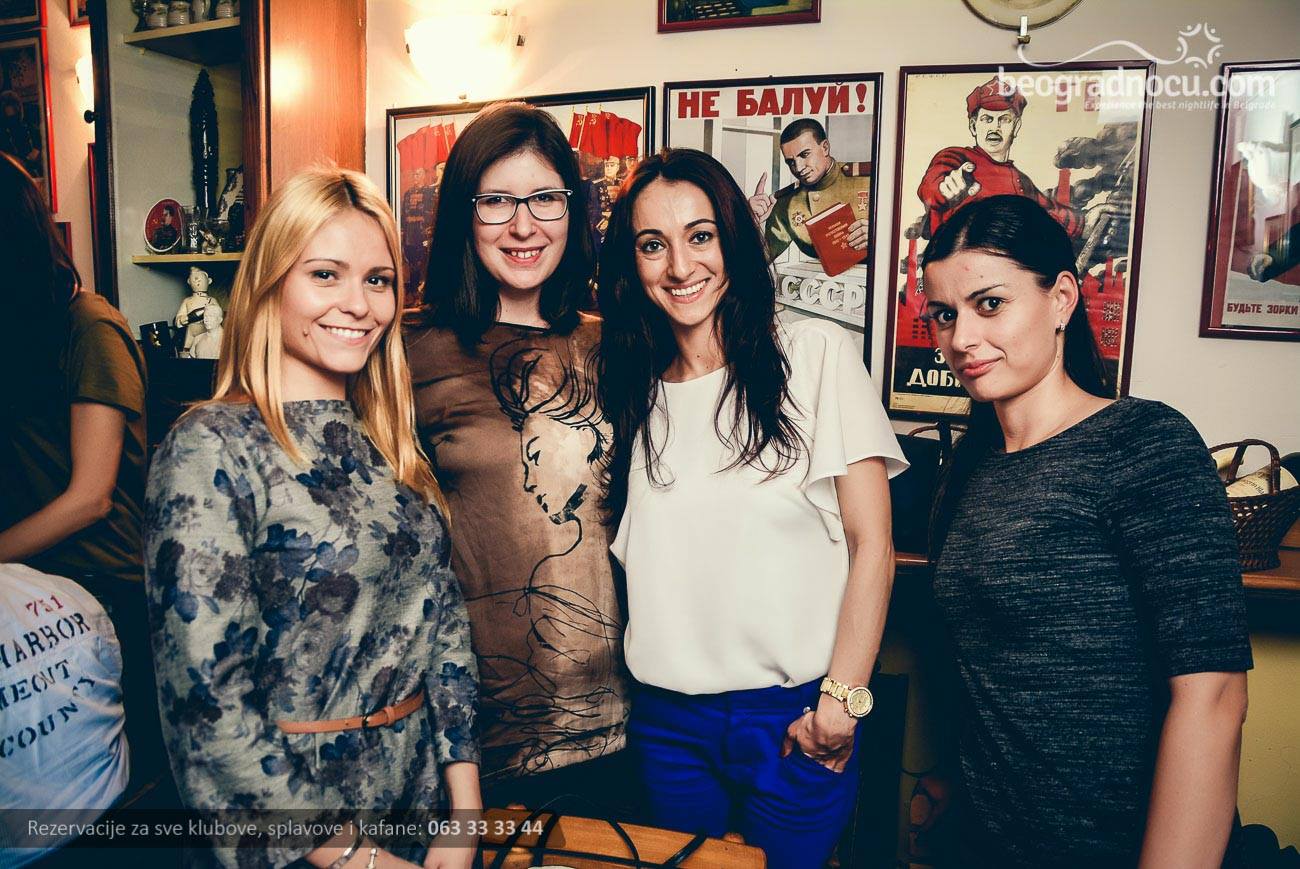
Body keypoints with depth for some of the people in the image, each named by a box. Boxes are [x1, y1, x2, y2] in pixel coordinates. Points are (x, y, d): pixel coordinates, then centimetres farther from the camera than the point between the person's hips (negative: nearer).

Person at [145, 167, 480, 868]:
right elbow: (206, 702, -20)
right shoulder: (210, 450, -18)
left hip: (422, 791, 6)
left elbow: (441, 618, 2)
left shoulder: (388, 441, 1)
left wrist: (465, 811, -3)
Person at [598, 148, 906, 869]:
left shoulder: (816, 355, -7)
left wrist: (842, 701, -12)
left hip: (794, 712, -3)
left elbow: (871, 545, -8)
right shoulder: (635, 389, 6)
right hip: (666, 716, 4)